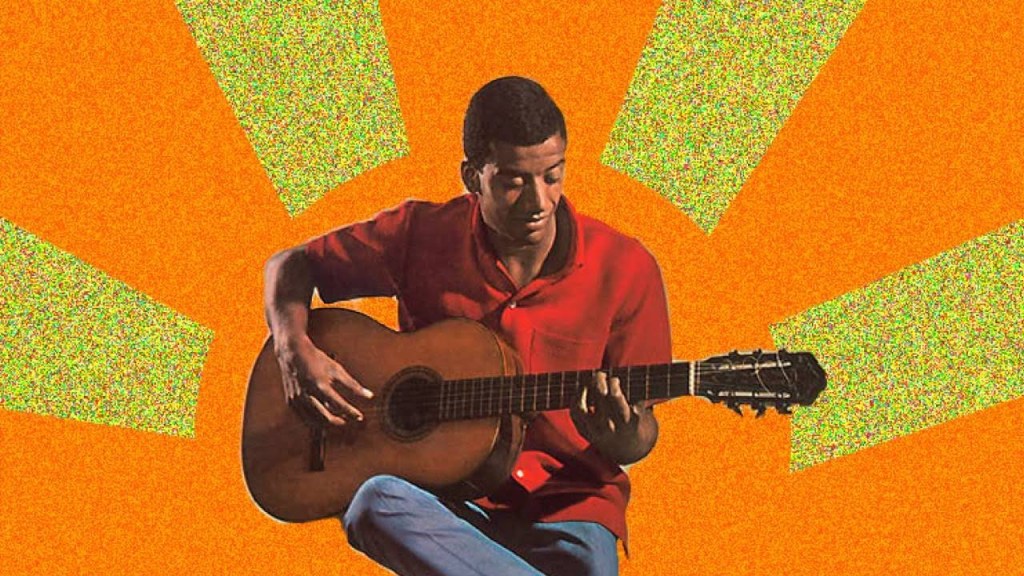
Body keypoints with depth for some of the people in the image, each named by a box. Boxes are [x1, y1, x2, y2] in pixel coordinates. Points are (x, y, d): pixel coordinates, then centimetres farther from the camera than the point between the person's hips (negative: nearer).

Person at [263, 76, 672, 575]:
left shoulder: (625, 268, -4)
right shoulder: (423, 234, -1)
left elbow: (643, 433, 3)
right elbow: (291, 264, 11)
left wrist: (620, 438, -22)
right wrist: (294, 352, -9)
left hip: (565, 501, -1)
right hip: (443, 494, 2)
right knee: (376, 504, -34)